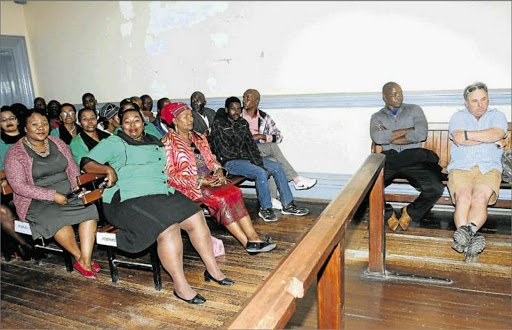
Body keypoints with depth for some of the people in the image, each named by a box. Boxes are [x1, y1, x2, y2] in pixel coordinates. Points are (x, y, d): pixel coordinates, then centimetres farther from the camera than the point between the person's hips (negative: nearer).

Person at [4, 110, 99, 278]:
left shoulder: (58, 143, 12)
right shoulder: (15, 153, -3)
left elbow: (72, 168, 15)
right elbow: (18, 185, -11)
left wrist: (78, 186, -6)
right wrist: (52, 195, -19)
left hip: (68, 196, 5)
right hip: (37, 202, -4)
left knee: (90, 209, -24)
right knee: (56, 218, -36)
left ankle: (85, 261, -26)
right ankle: (79, 257, -14)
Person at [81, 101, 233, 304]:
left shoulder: (153, 141, 27)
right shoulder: (114, 142, 8)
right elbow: (87, 163, 2)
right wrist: (108, 169, -13)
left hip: (163, 193, 7)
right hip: (130, 199, -7)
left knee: (196, 217, -10)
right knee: (168, 228, -29)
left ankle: (212, 270, 1)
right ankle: (180, 286, -19)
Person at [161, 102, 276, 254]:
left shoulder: (199, 137, 18)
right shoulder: (168, 142, -3)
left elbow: (210, 159, 19)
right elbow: (170, 174, -9)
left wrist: (218, 170, -5)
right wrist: (200, 181, -17)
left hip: (209, 180, 6)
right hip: (189, 186, -6)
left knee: (234, 192, -21)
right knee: (221, 199, -28)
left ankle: (253, 237, -26)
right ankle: (248, 242, -24)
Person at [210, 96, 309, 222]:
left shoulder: (243, 122, 11)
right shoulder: (218, 125, -9)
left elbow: (251, 144, 5)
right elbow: (225, 152, -14)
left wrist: (259, 163, -9)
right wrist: (246, 154, -7)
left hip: (245, 158, 7)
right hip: (230, 162, -7)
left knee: (277, 168, -5)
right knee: (261, 173, -30)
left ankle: (288, 205, -1)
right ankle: (265, 209, -14)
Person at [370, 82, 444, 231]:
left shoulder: (414, 110, 15)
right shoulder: (377, 116, 15)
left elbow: (421, 134, -6)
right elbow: (377, 137, -9)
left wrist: (390, 138, -3)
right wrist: (408, 130, -5)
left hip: (414, 158, 0)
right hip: (388, 160, 0)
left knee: (435, 188, -25)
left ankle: (410, 212, 5)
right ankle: (388, 214, 4)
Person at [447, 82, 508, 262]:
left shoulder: (497, 116, 20)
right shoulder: (458, 116, 17)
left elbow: (497, 133, -6)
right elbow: (459, 139, -5)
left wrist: (467, 134, -4)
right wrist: (492, 139, 1)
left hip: (489, 168, 1)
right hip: (461, 167, 0)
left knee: (480, 198, -30)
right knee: (463, 197, -30)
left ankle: (467, 231, -50)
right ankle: (470, 240, -44)